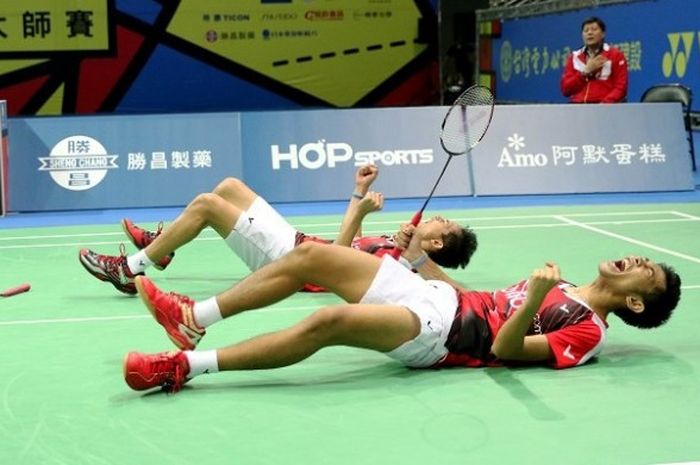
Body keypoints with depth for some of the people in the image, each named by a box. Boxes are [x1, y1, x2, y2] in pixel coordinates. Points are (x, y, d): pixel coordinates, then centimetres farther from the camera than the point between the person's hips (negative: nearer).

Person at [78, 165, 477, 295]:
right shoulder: (403, 246, 6)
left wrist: (358, 213, -39)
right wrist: (359, 193, 19)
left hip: (289, 257, -9)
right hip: (297, 241, 10)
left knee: (206, 204, -14)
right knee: (229, 186, 14)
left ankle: (131, 269, -2)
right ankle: (160, 243, 25)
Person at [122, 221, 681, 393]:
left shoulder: (587, 329, -3)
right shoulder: (563, 290, 23)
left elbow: (504, 347, -17)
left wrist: (534, 298, -32)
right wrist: (419, 255, 24)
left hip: (435, 331, -9)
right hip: (433, 294, 9)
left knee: (330, 319, -33)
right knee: (311, 253, -3)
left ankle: (184, 365, -29)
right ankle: (195, 319, -1)